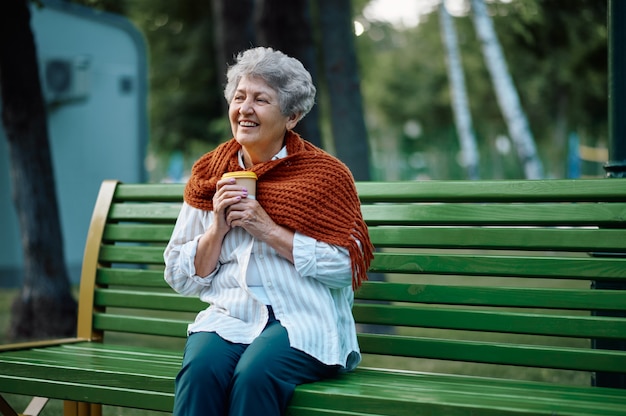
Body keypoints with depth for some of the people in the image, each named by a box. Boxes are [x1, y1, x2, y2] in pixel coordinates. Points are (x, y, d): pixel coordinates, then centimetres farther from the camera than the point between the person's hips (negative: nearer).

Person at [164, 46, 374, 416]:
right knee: (200, 370, -30)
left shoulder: (325, 173, 4)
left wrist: (269, 230, -10)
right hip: (229, 318, 3)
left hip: (304, 321, -2)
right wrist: (218, 227, -2)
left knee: (254, 374, -32)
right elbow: (181, 278, 15)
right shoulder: (209, 175, 14)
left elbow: (348, 267, -6)